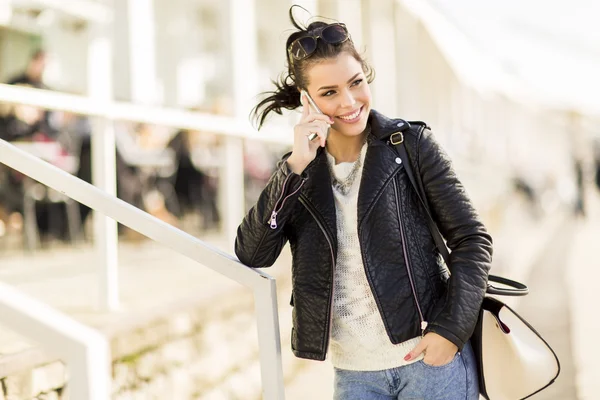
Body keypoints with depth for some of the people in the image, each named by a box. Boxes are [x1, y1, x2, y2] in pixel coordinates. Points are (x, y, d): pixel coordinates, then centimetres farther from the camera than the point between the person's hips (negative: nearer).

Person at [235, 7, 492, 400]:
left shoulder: (411, 145, -5)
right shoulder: (299, 170, 4)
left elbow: (471, 239, -3)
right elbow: (251, 255, -8)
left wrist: (452, 329, -13)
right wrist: (295, 167, -15)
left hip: (429, 357, -3)